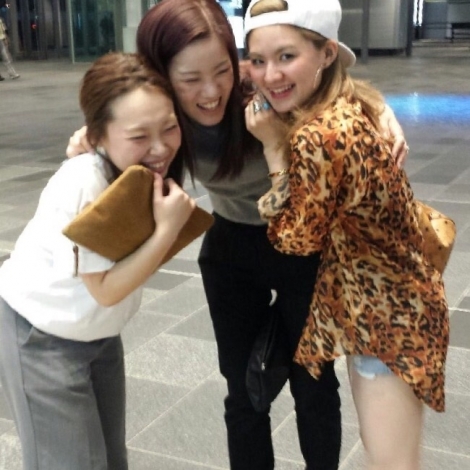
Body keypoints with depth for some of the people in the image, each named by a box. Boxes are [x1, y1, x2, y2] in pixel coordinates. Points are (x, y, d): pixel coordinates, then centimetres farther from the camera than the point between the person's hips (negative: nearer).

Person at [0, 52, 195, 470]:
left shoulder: (154, 168, -12)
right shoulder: (81, 186, -32)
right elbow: (106, 290, -26)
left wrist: (178, 217, -20)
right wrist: (168, 228, -33)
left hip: (99, 331, 6)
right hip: (41, 336, -6)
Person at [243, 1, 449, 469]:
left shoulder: (319, 138, -31)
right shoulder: (346, 105, -3)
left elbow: (295, 238, -18)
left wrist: (273, 146, -20)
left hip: (387, 313, -9)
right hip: (383, 302, 9)